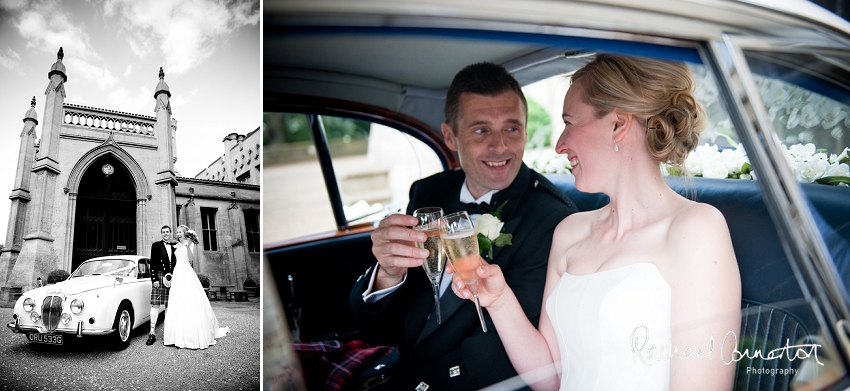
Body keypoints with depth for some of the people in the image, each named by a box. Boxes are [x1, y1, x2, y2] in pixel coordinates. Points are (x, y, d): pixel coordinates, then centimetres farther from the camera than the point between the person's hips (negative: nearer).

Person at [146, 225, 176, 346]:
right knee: (155, 304, -8)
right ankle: (152, 333, -9)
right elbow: (153, 263, 0)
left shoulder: (175, 246, 16)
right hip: (159, 276, -3)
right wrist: (154, 279, -9)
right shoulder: (156, 245, 7)